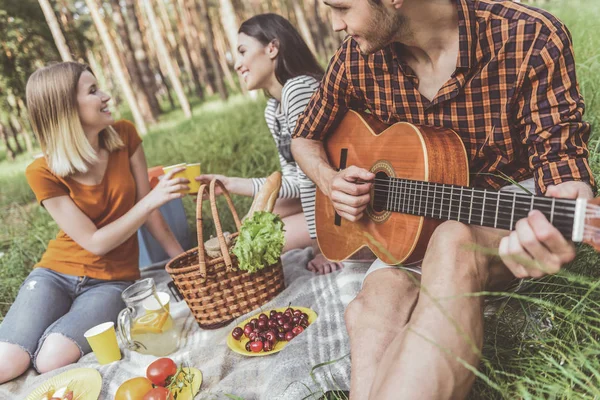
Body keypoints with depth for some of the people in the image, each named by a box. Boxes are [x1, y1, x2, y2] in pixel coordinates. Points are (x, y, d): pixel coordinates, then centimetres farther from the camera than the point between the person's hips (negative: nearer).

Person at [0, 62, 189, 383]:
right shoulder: (43, 173, -13)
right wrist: (152, 199, -25)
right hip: (56, 274, 0)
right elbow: (95, 242, -16)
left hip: (113, 280, 1)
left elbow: (147, 210, -1)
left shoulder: (124, 136, -7)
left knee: (52, 360, -21)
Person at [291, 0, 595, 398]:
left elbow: (559, 147, -12)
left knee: (454, 244, -37)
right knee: (378, 298, -29)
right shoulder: (358, 57, -5)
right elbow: (305, 137, 10)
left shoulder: (530, 38, -16)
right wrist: (329, 180, -12)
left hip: (510, 212, -2)